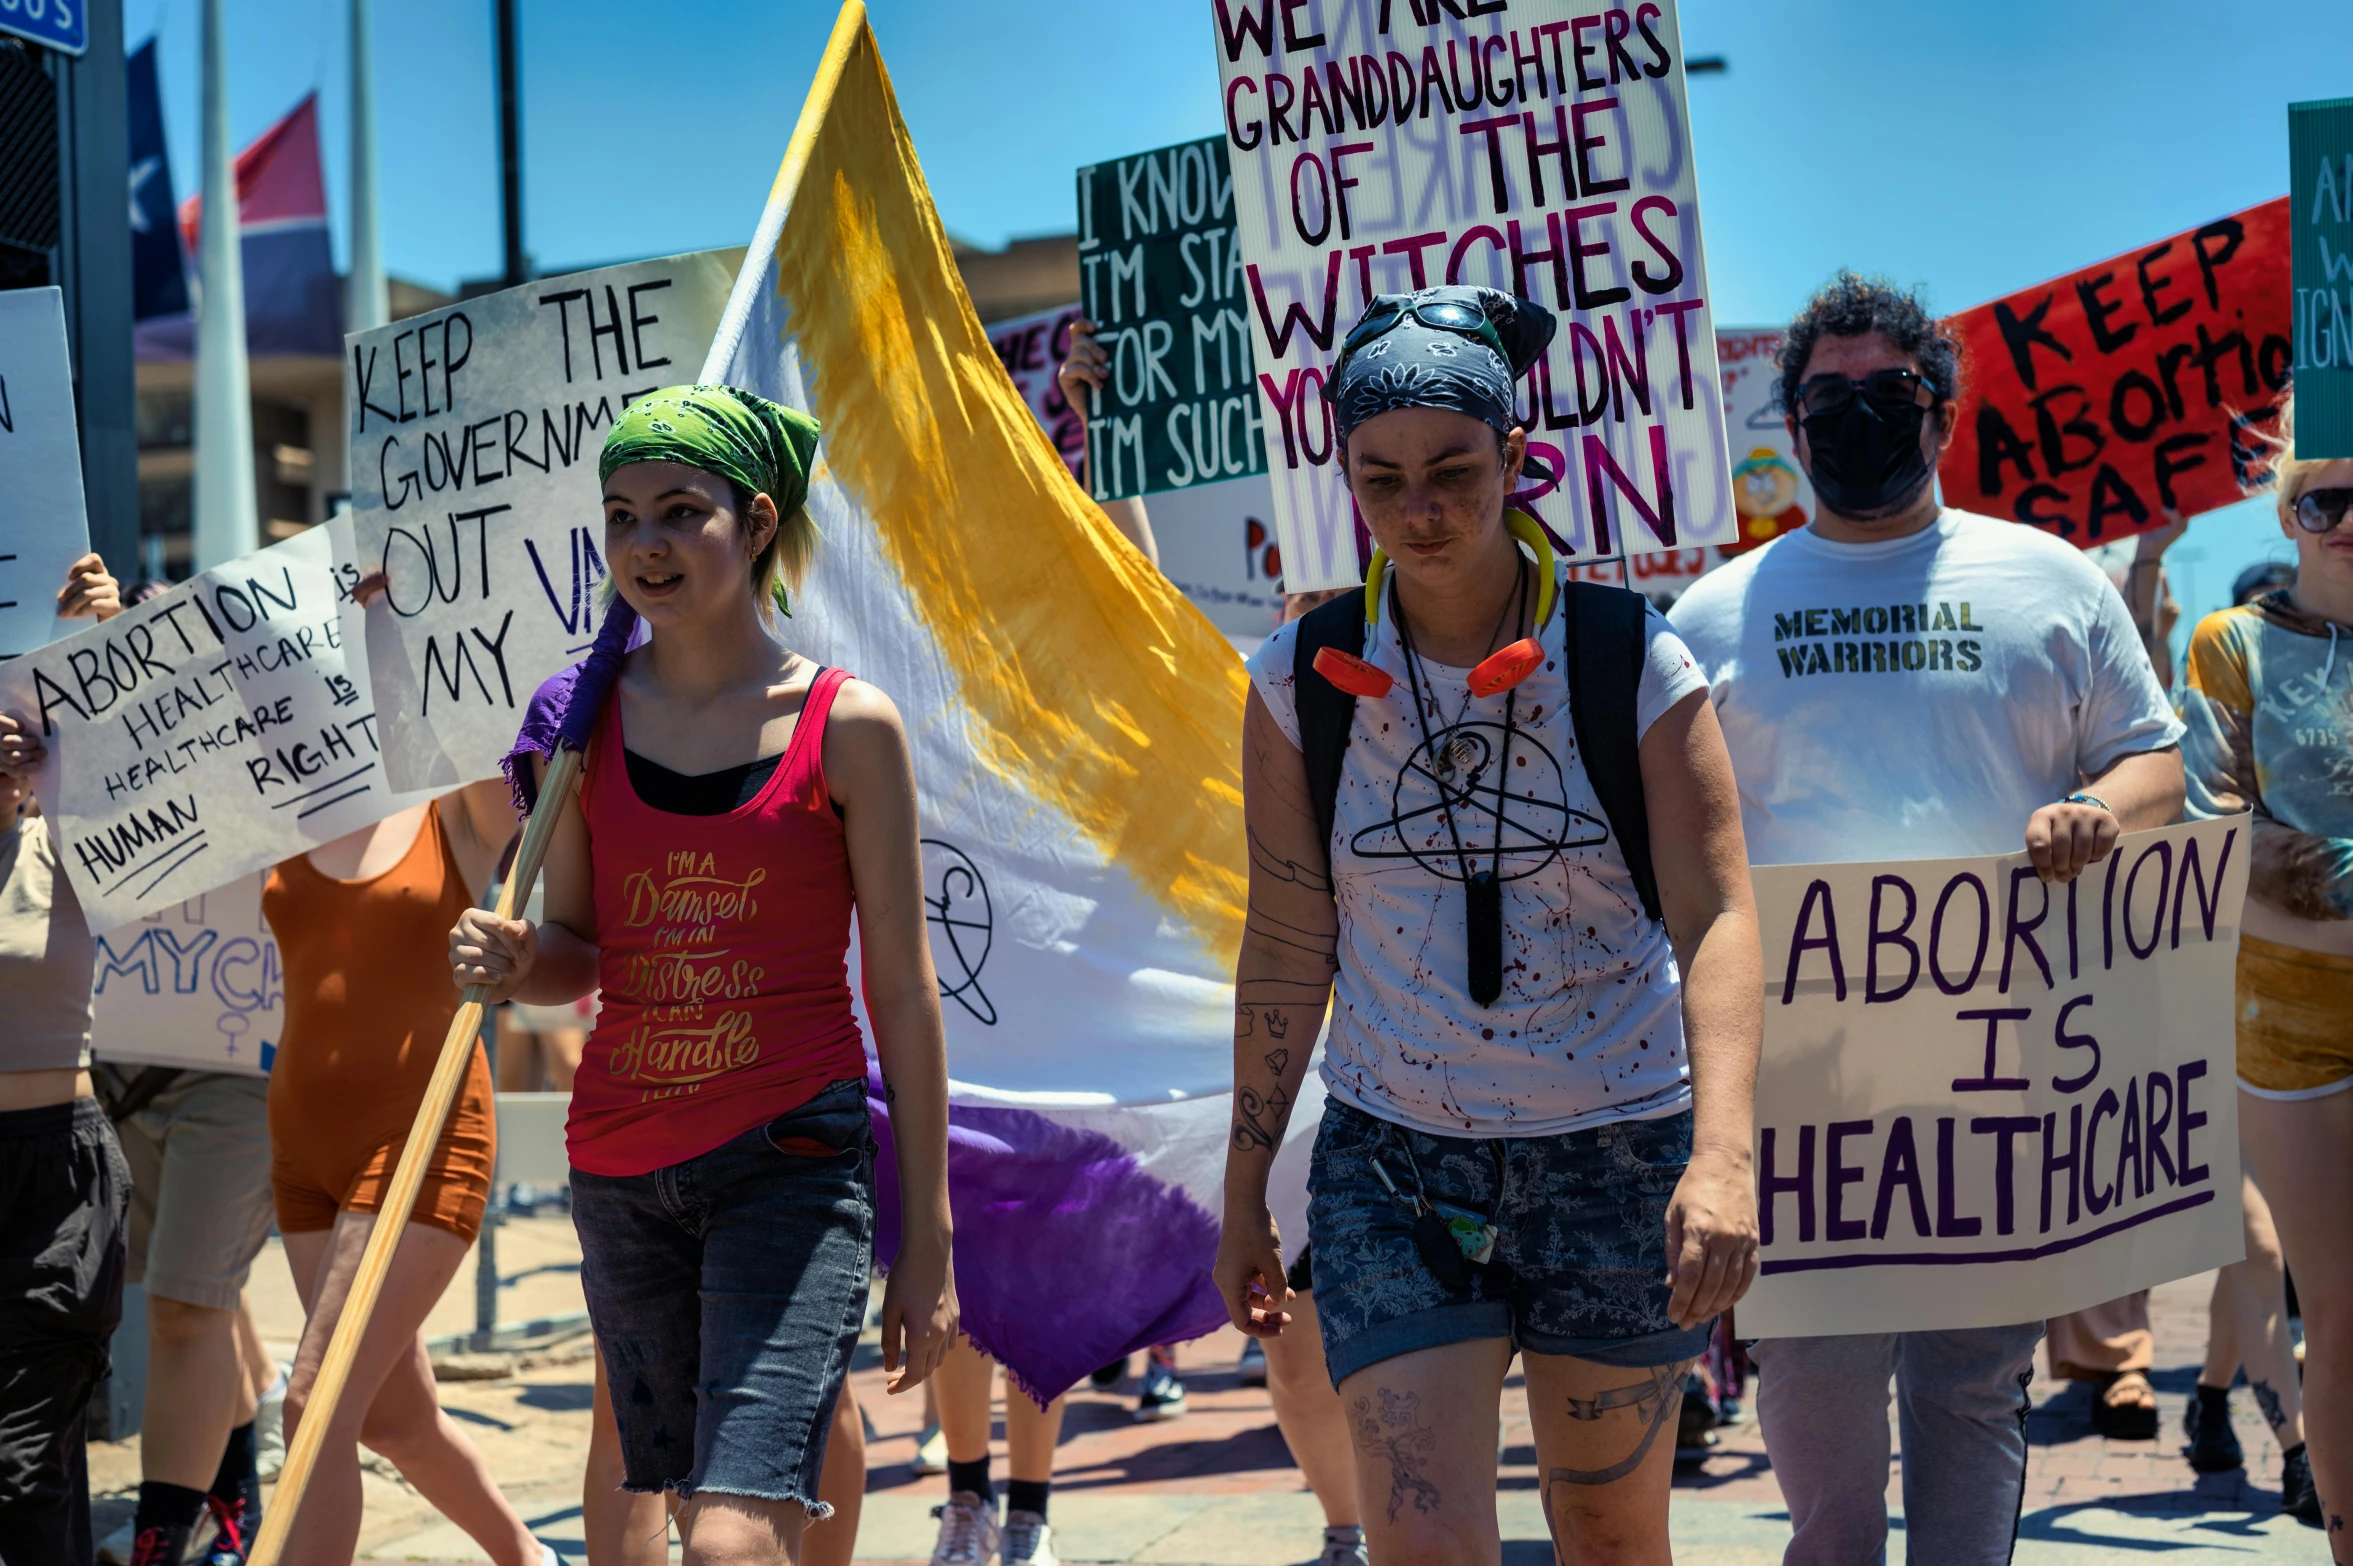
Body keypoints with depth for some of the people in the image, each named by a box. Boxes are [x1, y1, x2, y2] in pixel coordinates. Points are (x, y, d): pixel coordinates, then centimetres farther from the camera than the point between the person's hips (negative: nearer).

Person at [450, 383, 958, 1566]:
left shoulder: (846, 727, -3)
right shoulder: (586, 719, 6)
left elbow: (902, 991, 0)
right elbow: (576, 955, 14)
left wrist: (928, 1244, -1)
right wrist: (513, 963, -11)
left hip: (794, 1159, -4)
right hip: (623, 1168, 4)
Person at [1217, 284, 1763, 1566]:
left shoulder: (1633, 663, -7)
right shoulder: (1306, 679, -1)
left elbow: (1716, 915, -15)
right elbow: (1285, 944, 5)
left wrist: (1722, 1154, -29)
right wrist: (1244, 1190, 6)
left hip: (1618, 1160, 0)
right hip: (1393, 1168, 1)